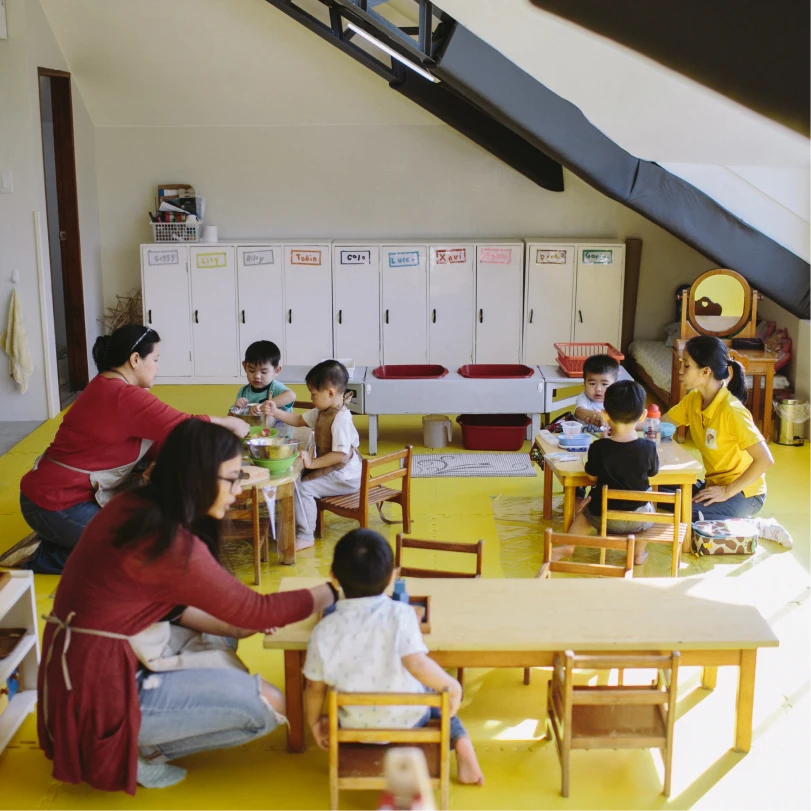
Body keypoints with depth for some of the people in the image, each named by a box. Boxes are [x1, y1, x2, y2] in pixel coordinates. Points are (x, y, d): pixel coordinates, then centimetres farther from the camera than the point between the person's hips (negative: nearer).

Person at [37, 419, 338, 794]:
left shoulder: (135, 507, 3)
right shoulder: (171, 543, -24)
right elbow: (254, 609, -14)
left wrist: (239, 629, 6)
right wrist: (334, 593, -2)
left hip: (79, 668, 9)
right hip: (99, 692, -9)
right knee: (269, 706, -9)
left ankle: (139, 741, 13)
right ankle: (138, 751, 2)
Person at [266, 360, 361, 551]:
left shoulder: (341, 419, -26)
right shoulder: (321, 412, 5)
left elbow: (340, 454, -30)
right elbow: (299, 420, 18)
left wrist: (313, 463, -26)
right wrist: (276, 412, 5)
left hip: (344, 477, -10)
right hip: (329, 469, 10)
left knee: (302, 488, -20)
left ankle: (305, 536, -11)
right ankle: (297, 524, 31)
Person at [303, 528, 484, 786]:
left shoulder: (324, 630, -14)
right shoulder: (399, 614, -21)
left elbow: (315, 688, -5)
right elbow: (418, 664, -31)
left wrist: (314, 722, 13)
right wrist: (452, 685, -13)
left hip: (356, 726, 3)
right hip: (408, 720, -3)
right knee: (433, 691, 30)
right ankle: (460, 741, 13)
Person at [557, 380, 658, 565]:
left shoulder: (599, 448, -17)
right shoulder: (648, 448, -16)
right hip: (638, 520, 1)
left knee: (587, 509, 32)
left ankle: (567, 546, 22)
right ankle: (639, 553, 34)